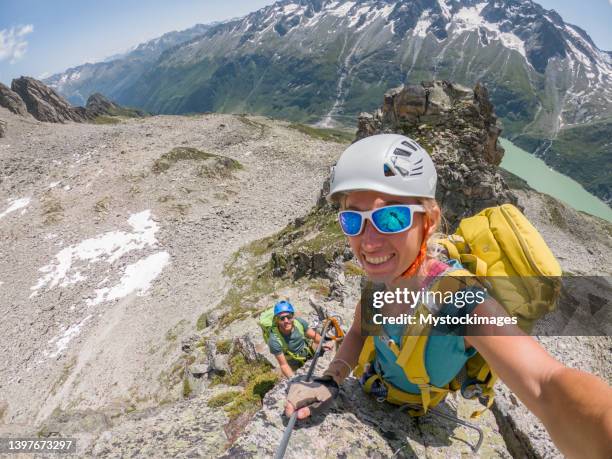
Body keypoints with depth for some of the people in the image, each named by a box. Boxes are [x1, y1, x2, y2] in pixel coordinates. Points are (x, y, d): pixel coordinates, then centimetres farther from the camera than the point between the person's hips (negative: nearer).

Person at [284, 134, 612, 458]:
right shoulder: (378, 278, -25)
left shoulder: (463, 300, -40)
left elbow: (547, 387, -55)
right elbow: (358, 332, -9)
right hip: (378, 388, 4)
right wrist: (329, 381, -27)